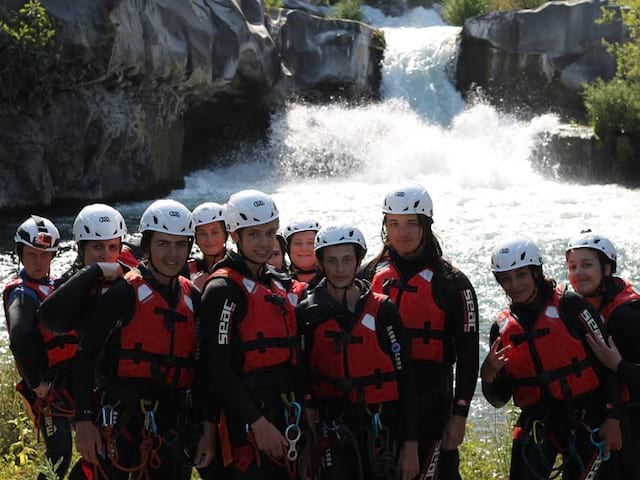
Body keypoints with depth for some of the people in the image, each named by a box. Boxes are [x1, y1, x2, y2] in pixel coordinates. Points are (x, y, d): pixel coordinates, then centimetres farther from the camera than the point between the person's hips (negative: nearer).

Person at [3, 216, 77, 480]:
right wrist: (36, 383, -23)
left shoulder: (55, 286, 15)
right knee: (59, 456, -10)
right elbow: (19, 339, -28)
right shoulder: (22, 292, -12)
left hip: (70, 378, 8)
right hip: (48, 388, -8)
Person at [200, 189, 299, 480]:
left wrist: (296, 409, 15)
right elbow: (218, 366, -17)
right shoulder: (224, 289, -10)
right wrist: (257, 423, -20)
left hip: (280, 411, 8)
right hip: (248, 420, -8)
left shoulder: (276, 282, 16)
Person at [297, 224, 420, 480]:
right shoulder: (306, 314, 2)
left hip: (382, 431, 0)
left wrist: (411, 445, -3)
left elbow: (405, 380, 1)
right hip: (332, 430, 0)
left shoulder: (383, 310, 0)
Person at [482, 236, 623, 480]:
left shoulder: (569, 306, -8)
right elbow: (499, 399, 7)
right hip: (537, 424, 4)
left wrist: (612, 419, -10)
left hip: (585, 421, -4)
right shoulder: (502, 327, 5)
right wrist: (488, 375, -15)